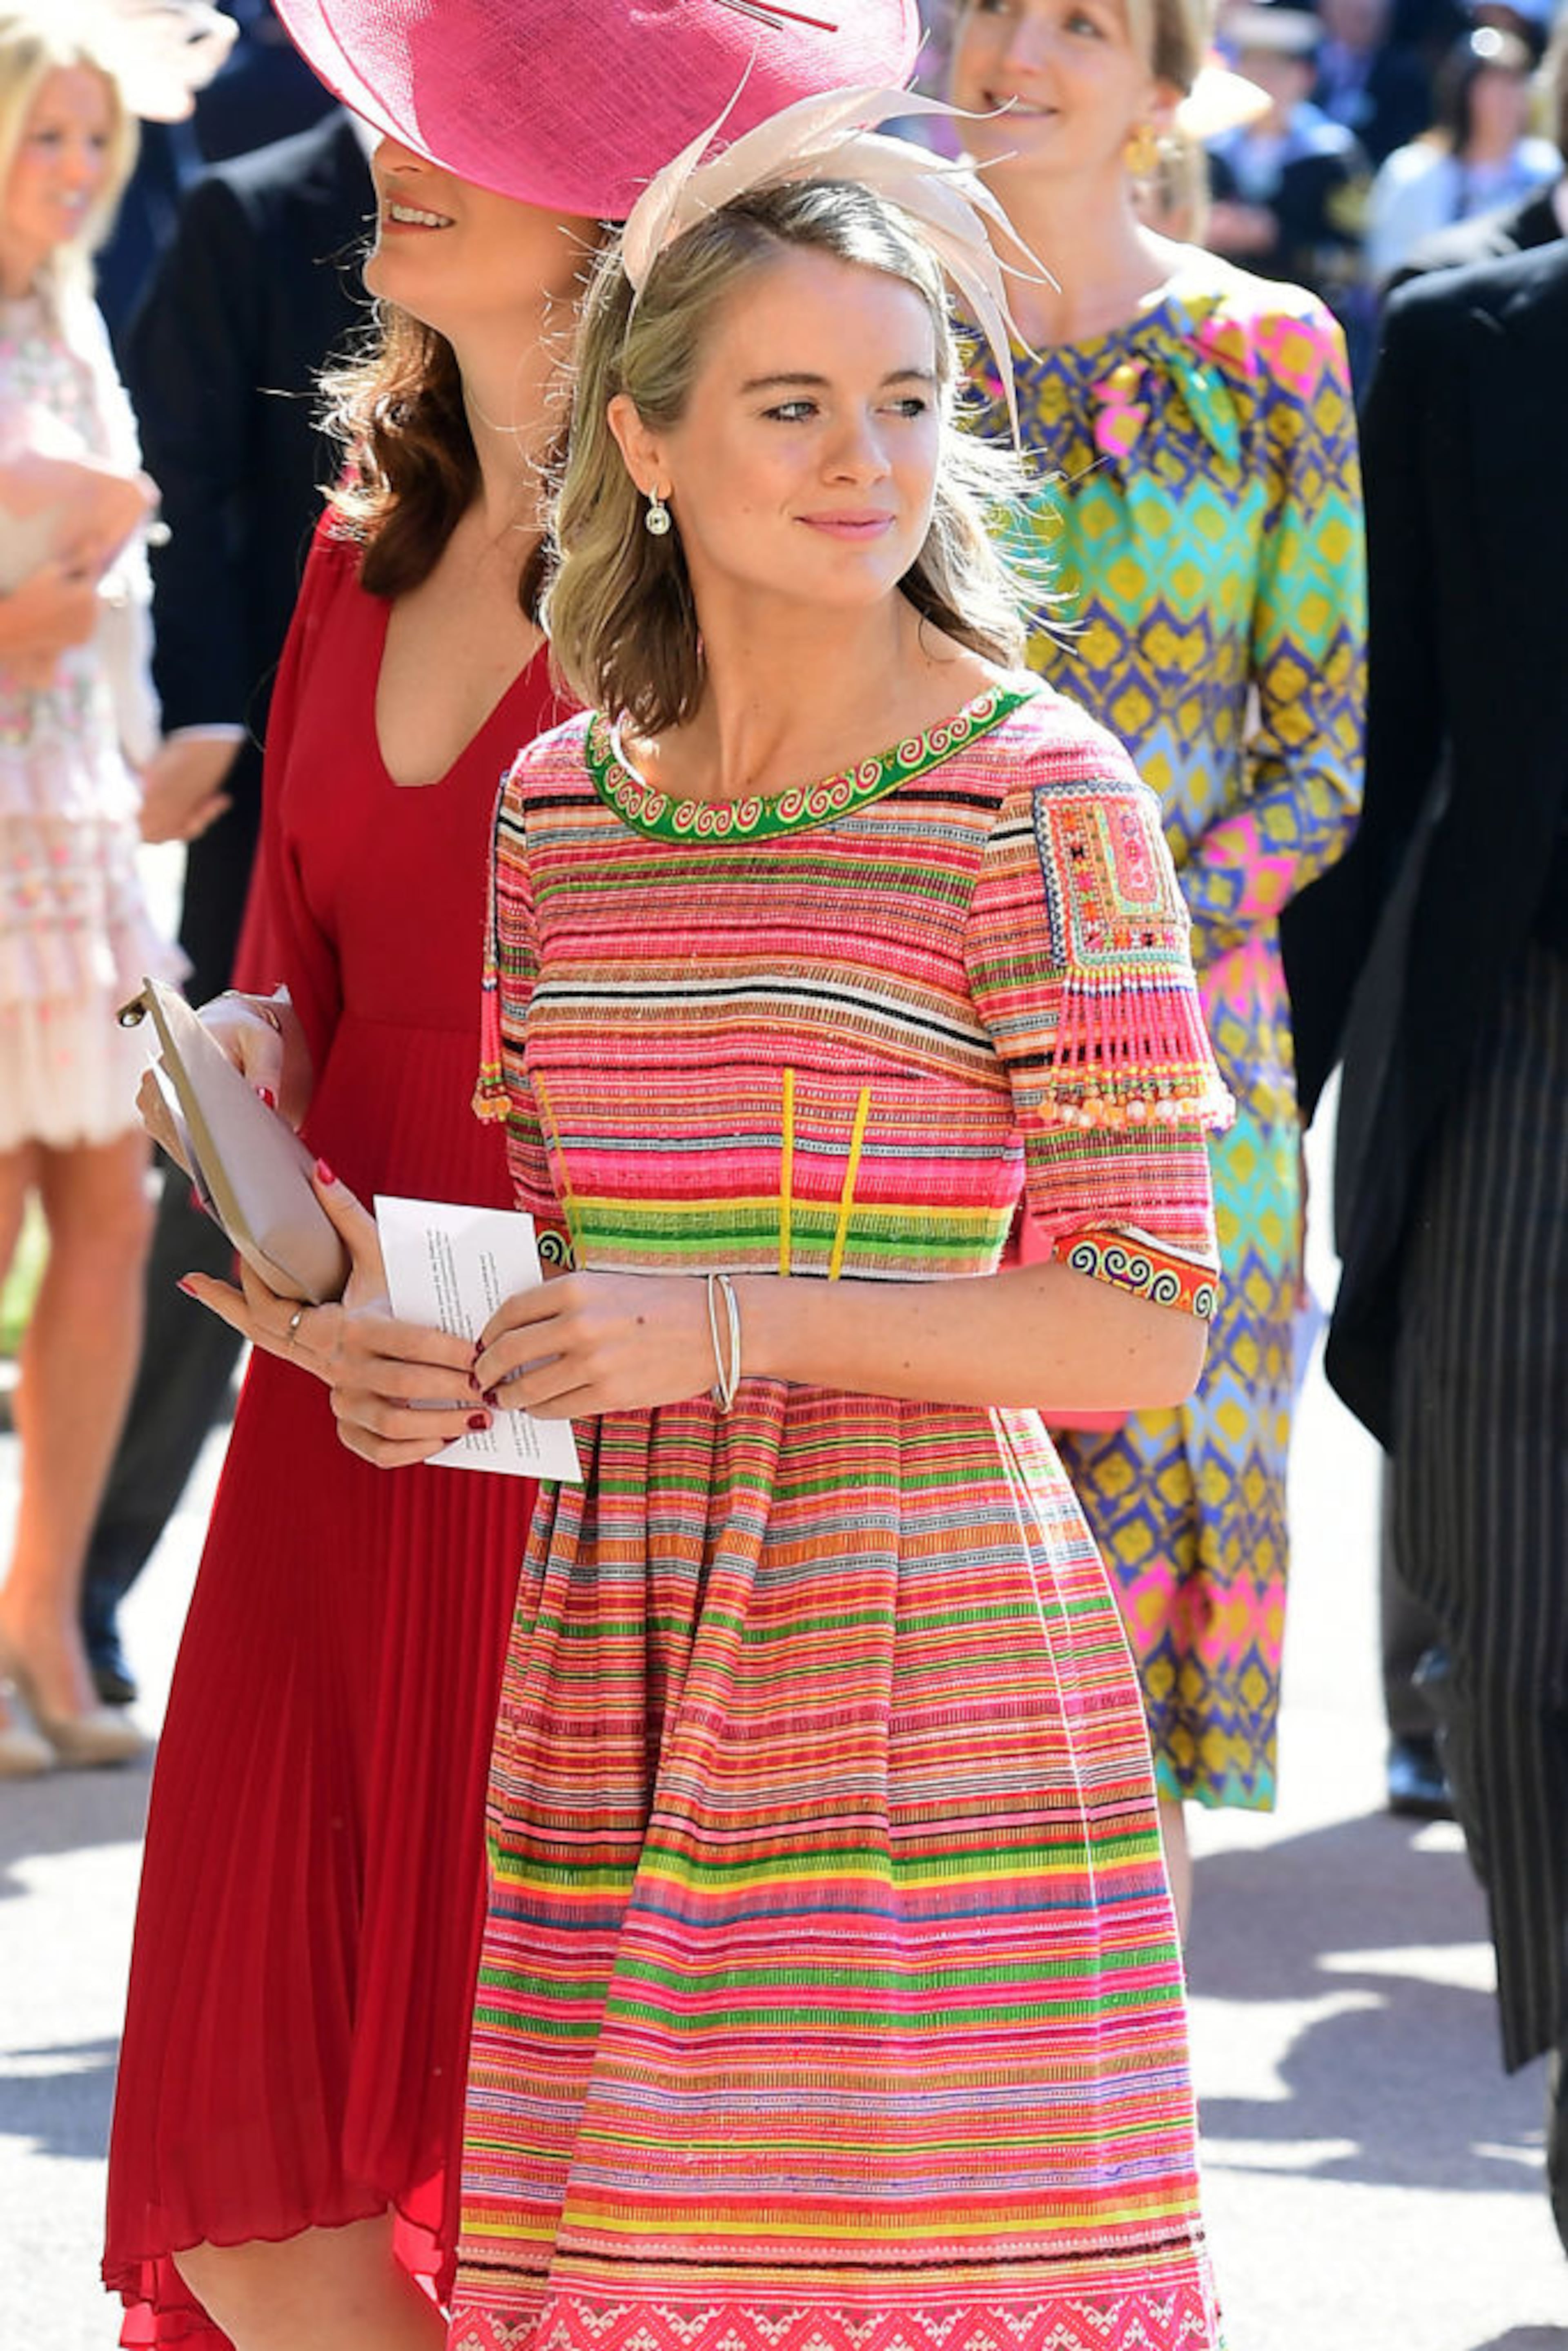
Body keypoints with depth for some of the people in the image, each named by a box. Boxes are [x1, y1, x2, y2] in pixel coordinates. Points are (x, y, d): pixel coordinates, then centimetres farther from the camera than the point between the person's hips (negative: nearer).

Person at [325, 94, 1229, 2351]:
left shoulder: (1040, 796, -6)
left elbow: (1141, 1329, -9)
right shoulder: (559, 804, 11)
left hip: (923, 1666, -5)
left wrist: (734, 1328, -19)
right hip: (615, 1663, 5)